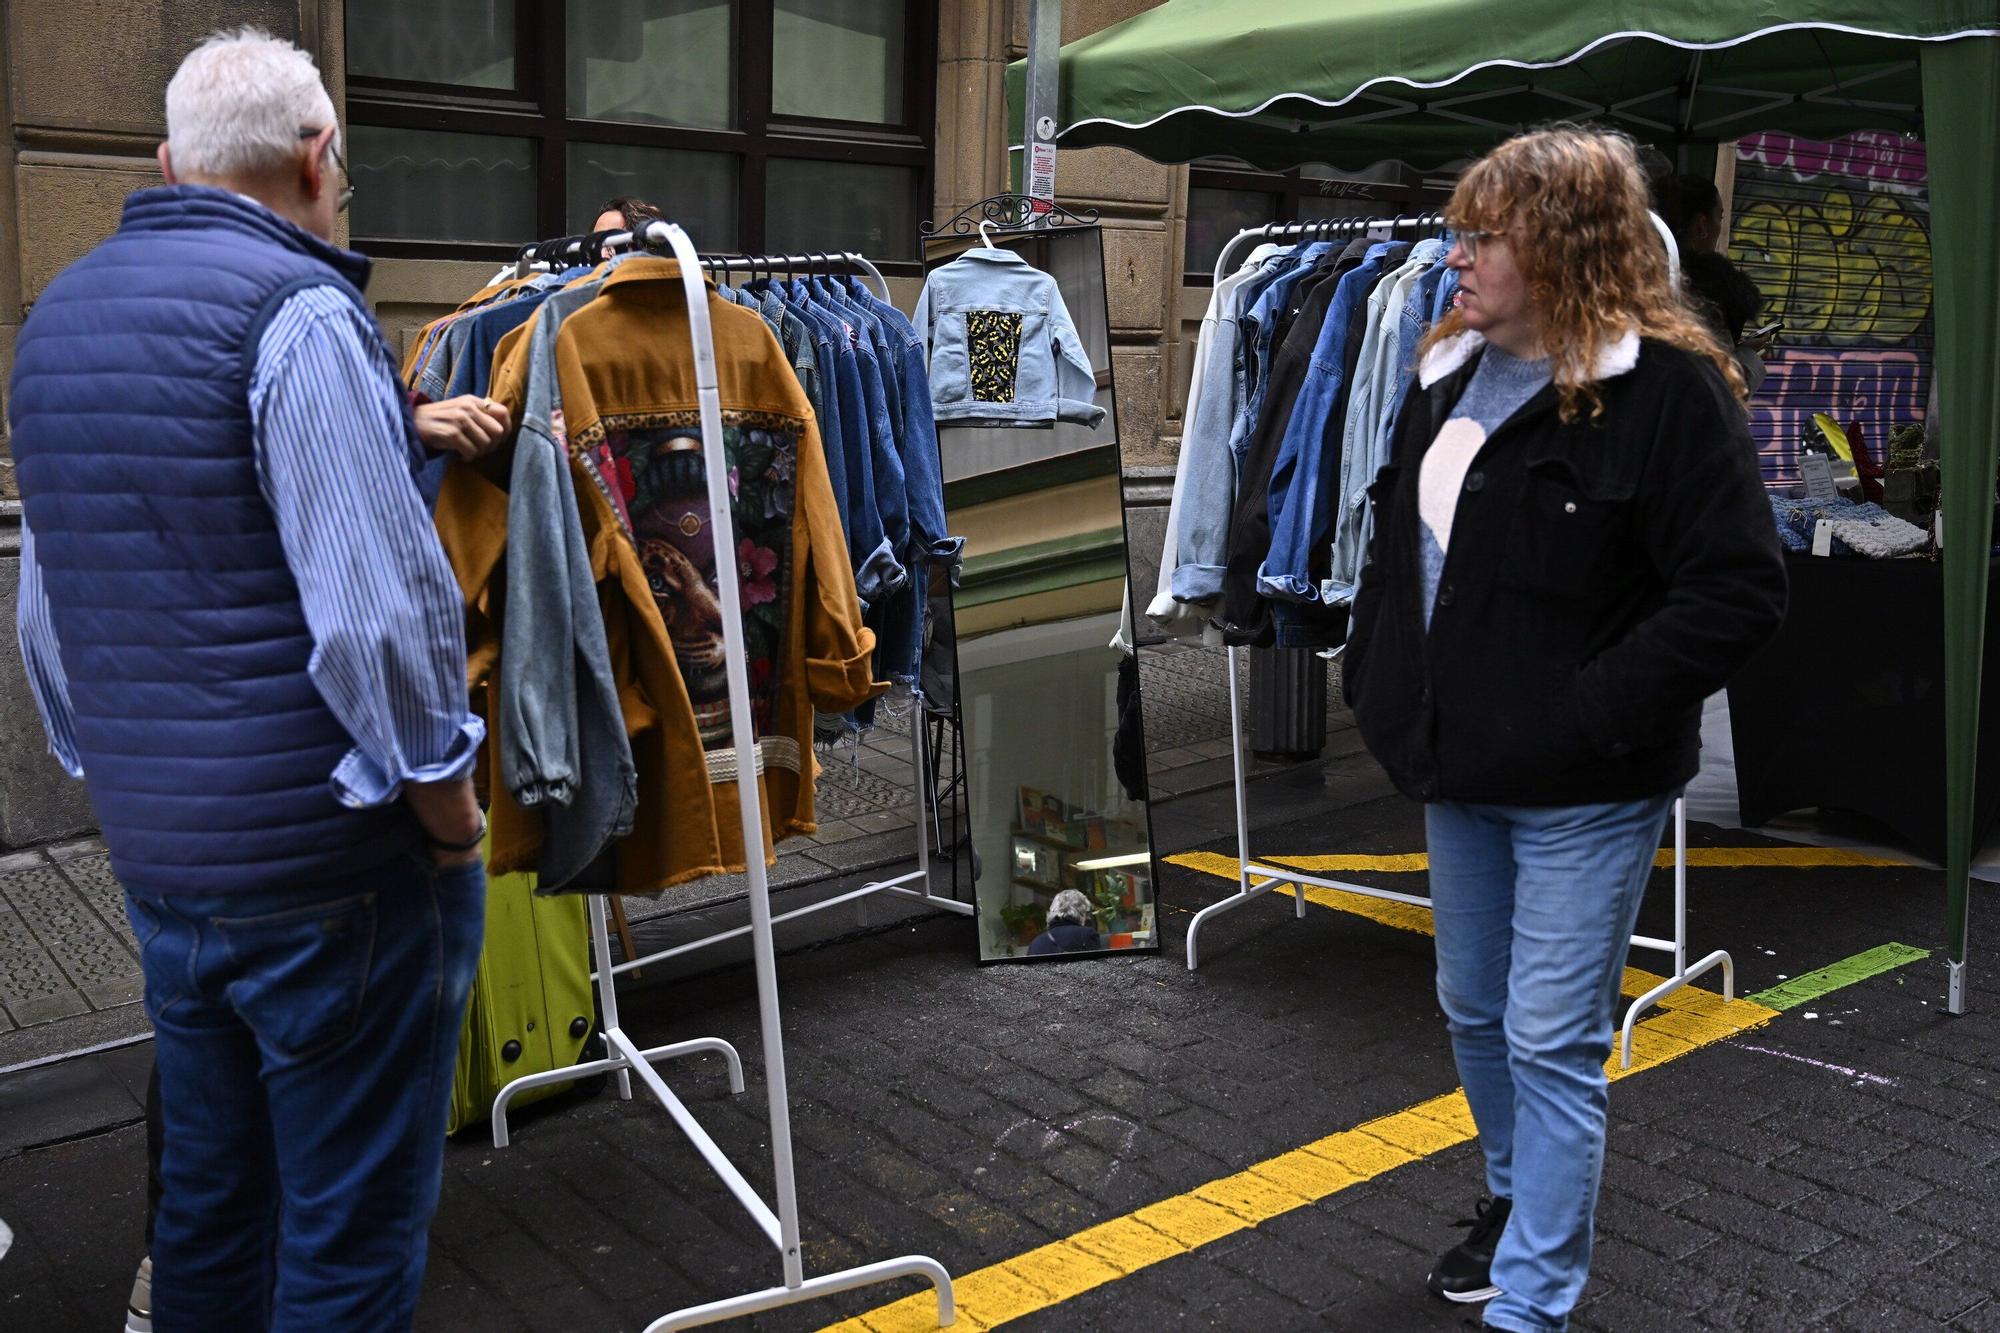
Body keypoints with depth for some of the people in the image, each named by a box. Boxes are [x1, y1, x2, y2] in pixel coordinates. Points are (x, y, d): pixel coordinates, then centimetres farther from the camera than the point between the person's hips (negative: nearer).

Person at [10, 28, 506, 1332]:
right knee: (353, 1222, 5)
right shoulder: (299, 311, -14)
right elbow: (376, 607, -21)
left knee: (207, 1194, 20)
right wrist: (448, 807, -10)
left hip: (154, 849, 8)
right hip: (327, 867, -8)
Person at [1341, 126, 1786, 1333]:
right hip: (1459, 763, 8)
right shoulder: (1454, 371, 7)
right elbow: (1401, 535, 19)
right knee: (1474, 1012, 21)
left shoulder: (1669, 387, -17)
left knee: (1551, 1043, 0)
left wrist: (1588, 716, -24)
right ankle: (1521, 1200, 45)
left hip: (1583, 788, -8)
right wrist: (1380, 681, 10)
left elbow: (1739, 590, -20)